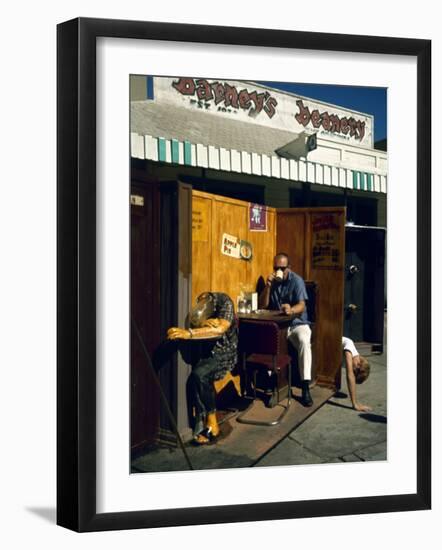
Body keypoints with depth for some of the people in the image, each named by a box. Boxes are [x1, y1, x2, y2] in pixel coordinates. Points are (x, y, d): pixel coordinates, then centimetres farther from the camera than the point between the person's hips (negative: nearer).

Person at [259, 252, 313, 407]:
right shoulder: (272, 281, 6)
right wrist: (268, 286, -14)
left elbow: (302, 306, -19)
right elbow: (263, 305, 1)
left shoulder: (297, 281, -7)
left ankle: (305, 387, -34)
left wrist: (291, 310, -43)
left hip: (297, 323, -3)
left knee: (304, 341, -35)